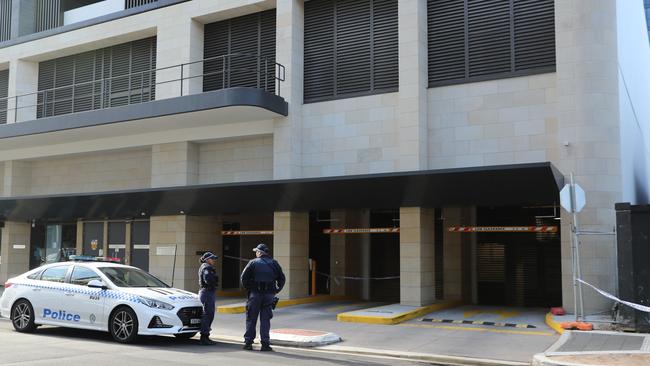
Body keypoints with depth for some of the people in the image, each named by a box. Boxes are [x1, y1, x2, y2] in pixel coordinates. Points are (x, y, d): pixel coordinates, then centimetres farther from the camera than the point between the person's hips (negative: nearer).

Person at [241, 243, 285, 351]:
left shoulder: (253, 262, 1)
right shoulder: (274, 263, 9)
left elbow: (244, 277, -7)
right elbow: (282, 279, 7)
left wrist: (248, 288, 4)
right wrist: (276, 291, 13)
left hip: (255, 294, -2)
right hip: (269, 294, 2)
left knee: (251, 319, 7)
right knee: (265, 320, 5)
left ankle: (248, 342, 8)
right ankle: (265, 344, 1)